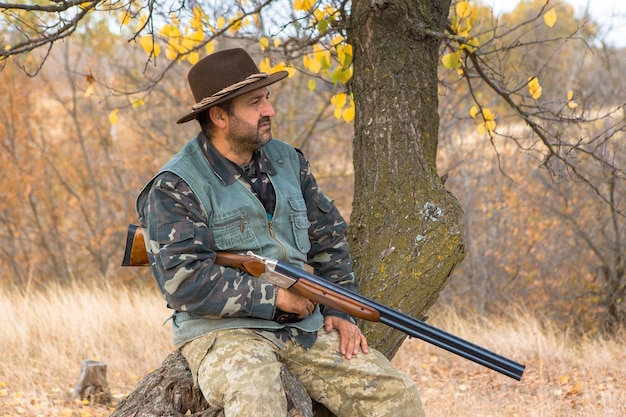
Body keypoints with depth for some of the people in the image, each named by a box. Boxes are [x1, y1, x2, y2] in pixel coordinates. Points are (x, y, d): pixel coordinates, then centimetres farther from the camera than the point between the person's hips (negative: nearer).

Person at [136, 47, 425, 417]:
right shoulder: (175, 189, -8)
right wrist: (274, 298, -16)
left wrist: (340, 312, 5)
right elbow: (184, 282, -18)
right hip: (222, 329, -6)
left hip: (304, 327, 6)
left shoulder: (289, 162, 12)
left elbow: (328, 241, 19)